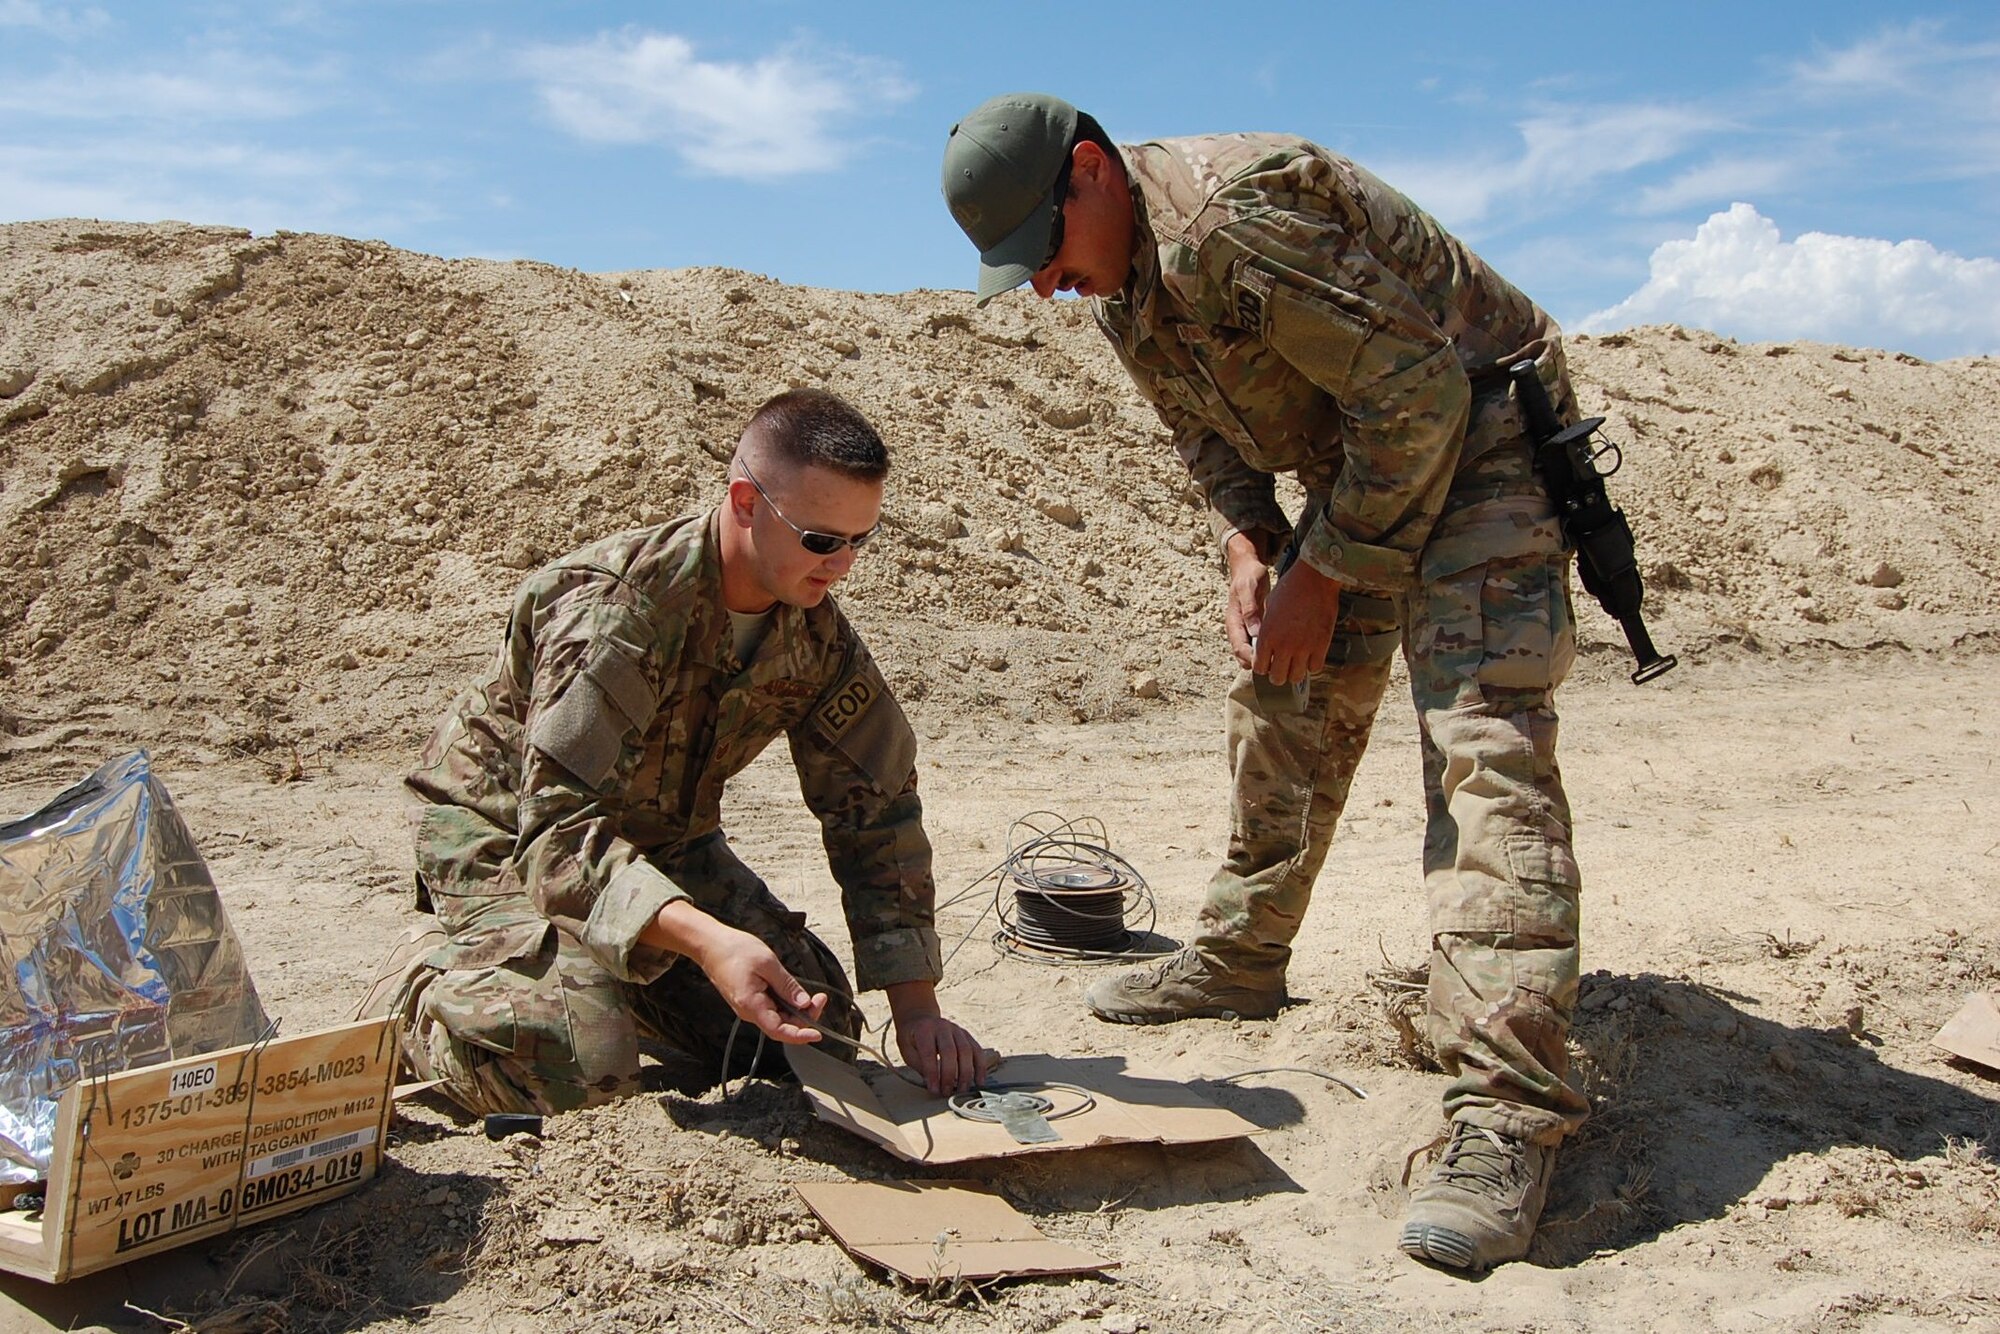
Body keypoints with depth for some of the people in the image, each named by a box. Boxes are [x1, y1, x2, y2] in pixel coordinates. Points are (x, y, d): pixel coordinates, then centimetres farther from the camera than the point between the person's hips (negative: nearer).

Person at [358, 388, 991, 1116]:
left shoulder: (817, 634, -10)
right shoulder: (617, 610, -31)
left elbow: (877, 809, -6)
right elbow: (559, 824, -37)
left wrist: (916, 1008, -13)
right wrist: (704, 939, -54)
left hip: (661, 838, 7)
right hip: (507, 830, -6)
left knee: (817, 1027, -1)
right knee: (576, 1067, -29)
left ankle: (607, 966, 20)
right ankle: (424, 978, 3)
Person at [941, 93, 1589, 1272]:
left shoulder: (1237, 214, -29)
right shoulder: (1117, 279, 2)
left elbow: (1420, 391, -26)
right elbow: (1212, 429, 14)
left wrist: (1324, 578, -20)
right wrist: (1249, 552, -4)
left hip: (1479, 435, -9)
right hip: (1353, 466, 9)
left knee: (1482, 737, -22)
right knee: (1287, 706, 14)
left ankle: (1510, 1110, -24)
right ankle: (1238, 961, 32)